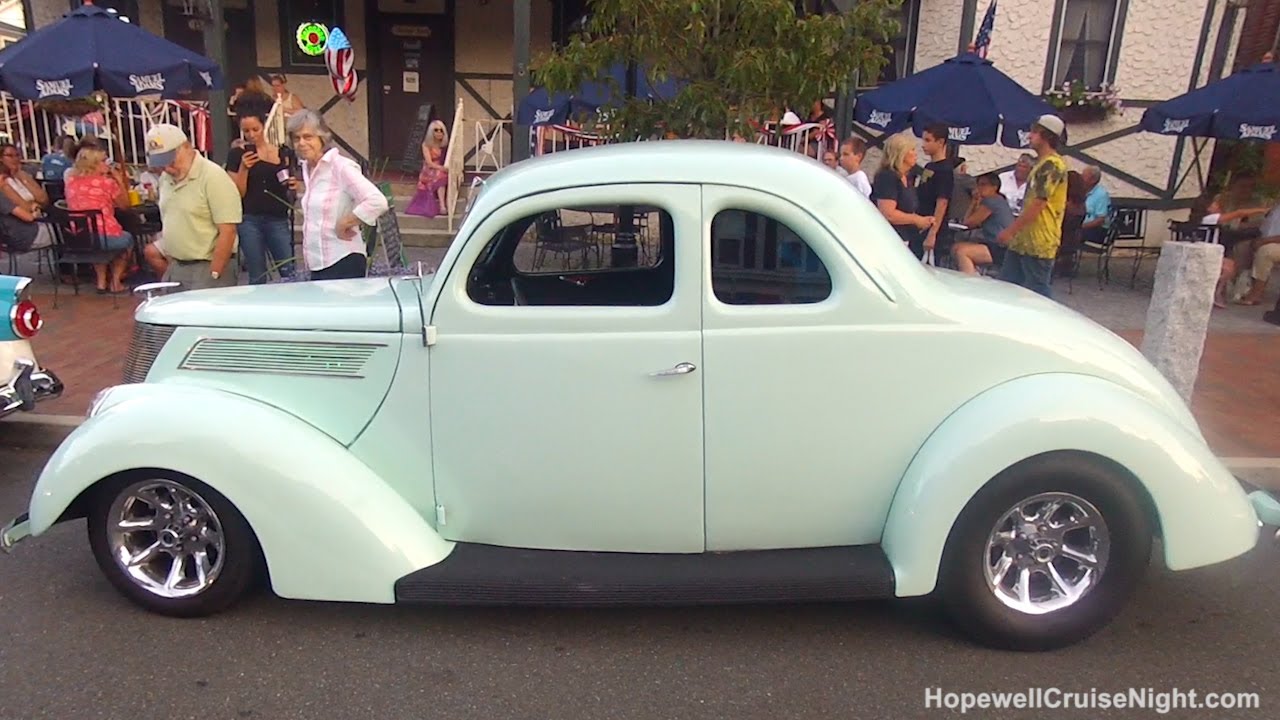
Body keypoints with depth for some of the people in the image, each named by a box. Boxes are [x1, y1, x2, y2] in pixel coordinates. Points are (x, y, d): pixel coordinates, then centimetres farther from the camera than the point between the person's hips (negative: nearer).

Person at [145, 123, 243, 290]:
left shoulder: (213, 177, -13)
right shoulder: (165, 178, 11)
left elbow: (227, 231, -17)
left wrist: (213, 275, -18)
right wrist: (171, 265, 14)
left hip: (207, 267, -7)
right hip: (175, 267, 7)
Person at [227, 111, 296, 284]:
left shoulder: (284, 153, 8)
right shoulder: (238, 154, 3)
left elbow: (291, 191, 18)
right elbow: (237, 194, -1)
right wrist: (243, 167, -13)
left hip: (278, 220, 1)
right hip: (250, 220, -1)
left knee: (289, 272, -7)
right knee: (257, 277, 1)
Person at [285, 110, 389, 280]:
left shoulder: (340, 166, -12)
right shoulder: (307, 168, 12)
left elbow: (377, 202, -22)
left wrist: (343, 224, -15)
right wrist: (306, 189, 11)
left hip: (343, 262, -8)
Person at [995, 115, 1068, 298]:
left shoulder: (1052, 165, -15)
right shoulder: (1043, 164, 18)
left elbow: (1037, 204, -21)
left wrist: (1010, 231, -18)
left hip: (1038, 243, -10)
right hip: (1023, 240, 10)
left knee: (1037, 293, -3)